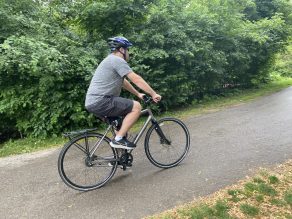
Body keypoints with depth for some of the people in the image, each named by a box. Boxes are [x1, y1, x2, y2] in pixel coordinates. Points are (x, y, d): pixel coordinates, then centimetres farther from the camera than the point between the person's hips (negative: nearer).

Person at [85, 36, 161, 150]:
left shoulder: (111, 60, 23)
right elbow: (136, 79, -13)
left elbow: (124, 82, 29)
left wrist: (138, 94, 29)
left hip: (92, 102, 11)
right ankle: (118, 139, -9)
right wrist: (154, 94, -8)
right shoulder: (117, 60, -9)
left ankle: (119, 139, 26)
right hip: (100, 102, -11)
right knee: (136, 107, -12)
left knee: (127, 110, 26)